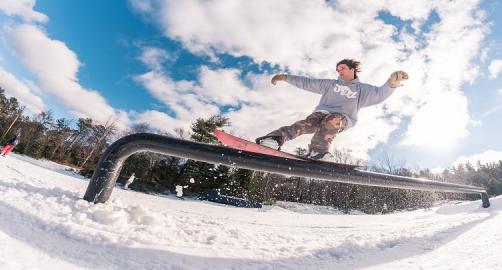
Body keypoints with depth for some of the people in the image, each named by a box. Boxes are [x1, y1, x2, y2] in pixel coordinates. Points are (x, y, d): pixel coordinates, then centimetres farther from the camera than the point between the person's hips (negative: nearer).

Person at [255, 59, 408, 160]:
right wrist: (285, 77, 16)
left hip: (344, 119, 0)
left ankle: (317, 151, -55)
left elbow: (380, 94, 2)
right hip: (322, 113, 1)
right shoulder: (330, 84, 26)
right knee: (307, 124, -33)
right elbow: (307, 83, 23)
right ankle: (274, 139, -54)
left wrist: (392, 83, -21)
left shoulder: (362, 89, 20)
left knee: (334, 119, -39)